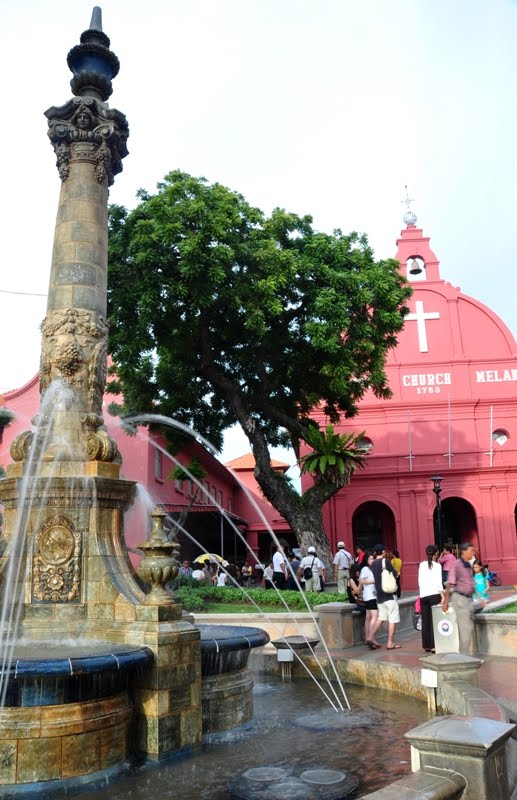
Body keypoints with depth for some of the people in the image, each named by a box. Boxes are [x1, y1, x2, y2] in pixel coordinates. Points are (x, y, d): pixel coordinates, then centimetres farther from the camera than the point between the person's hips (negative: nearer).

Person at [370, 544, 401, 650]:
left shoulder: (373, 563, 6)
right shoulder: (386, 561, -12)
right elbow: (395, 574, -7)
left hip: (379, 595, 7)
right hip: (389, 594, -7)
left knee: (381, 617, 17)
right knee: (393, 619, 1)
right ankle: (390, 643, 1)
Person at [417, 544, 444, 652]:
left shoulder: (422, 564, 9)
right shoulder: (437, 565, -3)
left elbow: (420, 581, 10)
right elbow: (438, 582, -10)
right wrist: (443, 596, -10)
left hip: (423, 595, 4)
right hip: (434, 594, -4)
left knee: (426, 620, 8)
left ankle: (427, 645, 14)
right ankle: (434, 645, -5)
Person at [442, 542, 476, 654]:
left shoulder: (469, 565, 11)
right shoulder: (456, 564, -13)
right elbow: (450, 584, -17)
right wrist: (446, 601, -21)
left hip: (469, 598, 8)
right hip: (459, 598, -8)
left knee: (470, 627, 11)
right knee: (466, 628, -7)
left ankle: (468, 653, 21)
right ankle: (465, 654, 0)